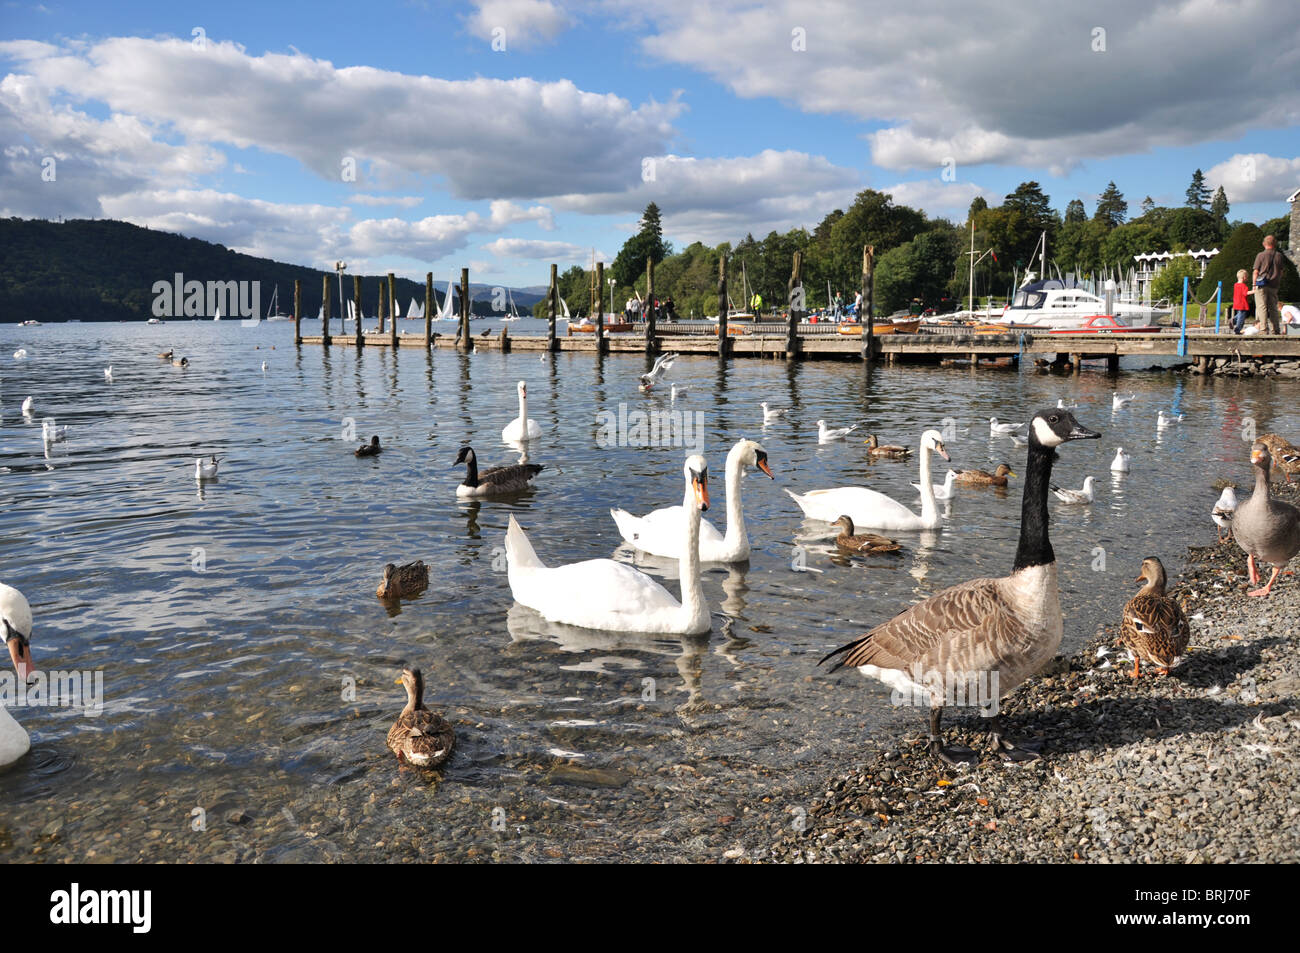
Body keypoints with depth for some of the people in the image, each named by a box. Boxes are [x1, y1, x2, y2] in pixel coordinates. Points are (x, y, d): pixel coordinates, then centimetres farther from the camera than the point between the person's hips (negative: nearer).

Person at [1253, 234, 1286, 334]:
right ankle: (1276, 329, 11)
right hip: (1274, 285, 4)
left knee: (1262, 307, -4)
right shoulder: (1279, 255, 6)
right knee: (1273, 307, 10)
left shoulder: (1261, 255, -5)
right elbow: (1281, 272, 11)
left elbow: (1256, 272, -6)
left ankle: (1264, 329, -11)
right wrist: (1278, 283, 21)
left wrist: (1254, 284, -1)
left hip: (1262, 285, -4)